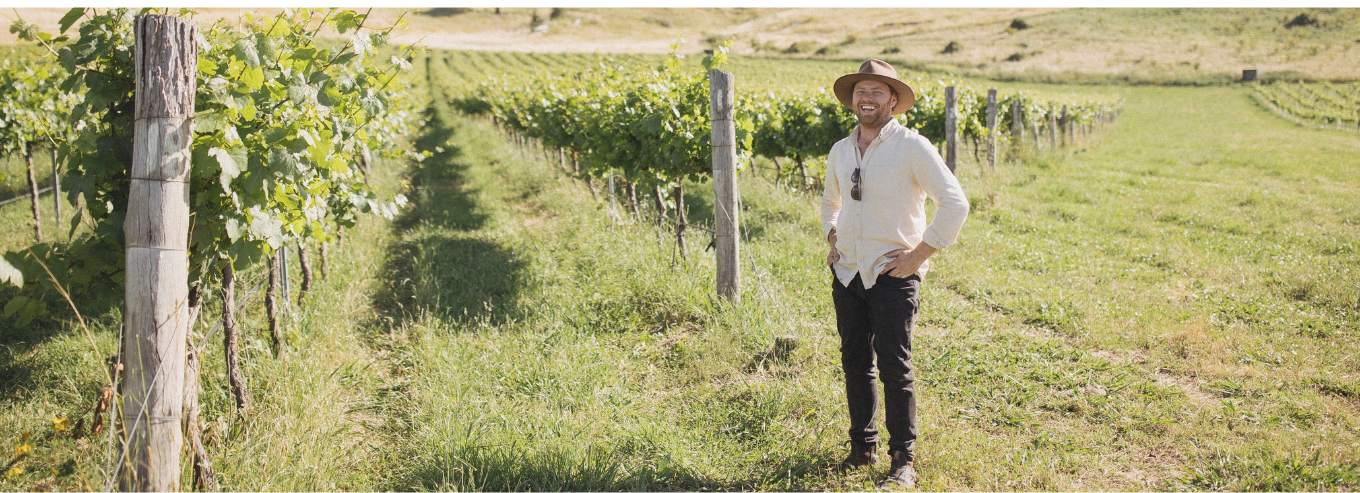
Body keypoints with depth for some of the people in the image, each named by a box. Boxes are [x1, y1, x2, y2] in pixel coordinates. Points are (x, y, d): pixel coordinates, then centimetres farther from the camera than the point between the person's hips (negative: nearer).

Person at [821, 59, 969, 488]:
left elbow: (955, 203, -11)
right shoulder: (840, 151, 10)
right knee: (855, 363, 10)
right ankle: (862, 447, 24)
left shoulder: (912, 147, -8)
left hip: (893, 274, -5)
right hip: (847, 273, 6)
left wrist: (920, 253, -12)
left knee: (894, 367, -5)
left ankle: (903, 460, 6)